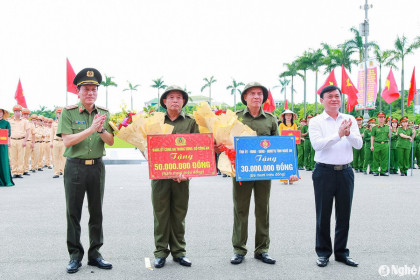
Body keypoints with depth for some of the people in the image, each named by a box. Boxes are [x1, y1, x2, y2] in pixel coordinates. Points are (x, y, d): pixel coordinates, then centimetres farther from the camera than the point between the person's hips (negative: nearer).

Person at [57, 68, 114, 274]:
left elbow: (111, 141, 2)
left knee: (96, 212, 9)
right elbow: (67, 141, -12)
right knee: (73, 213, 3)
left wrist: (101, 129, -18)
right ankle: (75, 255, 14)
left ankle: (94, 253, 20)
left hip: (97, 166, 3)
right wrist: (90, 129, -21)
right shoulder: (68, 112, -3)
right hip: (75, 166, -3)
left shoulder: (104, 113, 7)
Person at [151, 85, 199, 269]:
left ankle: (178, 251, 18)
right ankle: (161, 252, 13)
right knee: (160, 213, 4)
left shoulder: (191, 122, 8)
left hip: (182, 174, 0)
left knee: (179, 214, 7)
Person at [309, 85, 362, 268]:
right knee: (323, 215, 5)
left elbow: (359, 145, 0)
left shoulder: (349, 120, 9)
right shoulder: (316, 122, -1)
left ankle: (341, 252, 23)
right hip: (324, 172, -3)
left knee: (344, 215, 10)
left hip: (345, 172, 3)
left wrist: (348, 133, -19)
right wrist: (338, 134, -23)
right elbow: (317, 144, -16)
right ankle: (323, 252, 18)